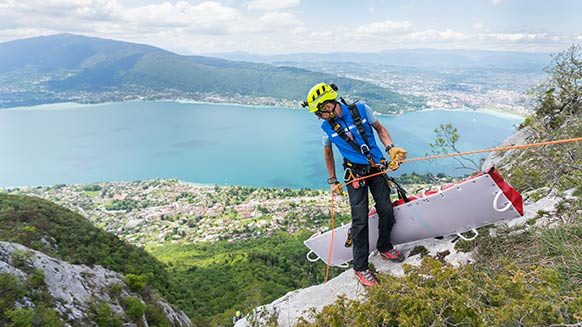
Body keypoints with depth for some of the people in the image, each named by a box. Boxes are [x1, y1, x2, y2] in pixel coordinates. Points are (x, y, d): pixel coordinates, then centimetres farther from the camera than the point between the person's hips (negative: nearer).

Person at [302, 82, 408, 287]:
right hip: (355, 174, -1)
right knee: (360, 220, -7)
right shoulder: (327, 128, -4)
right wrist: (332, 181, 15)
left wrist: (391, 148, -6)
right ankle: (360, 268, 7)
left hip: (377, 168, 2)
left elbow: (380, 129, 9)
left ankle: (384, 247, 30)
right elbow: (328, 153, 12)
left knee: (387, 212, 1)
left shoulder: (361, 110, -6)